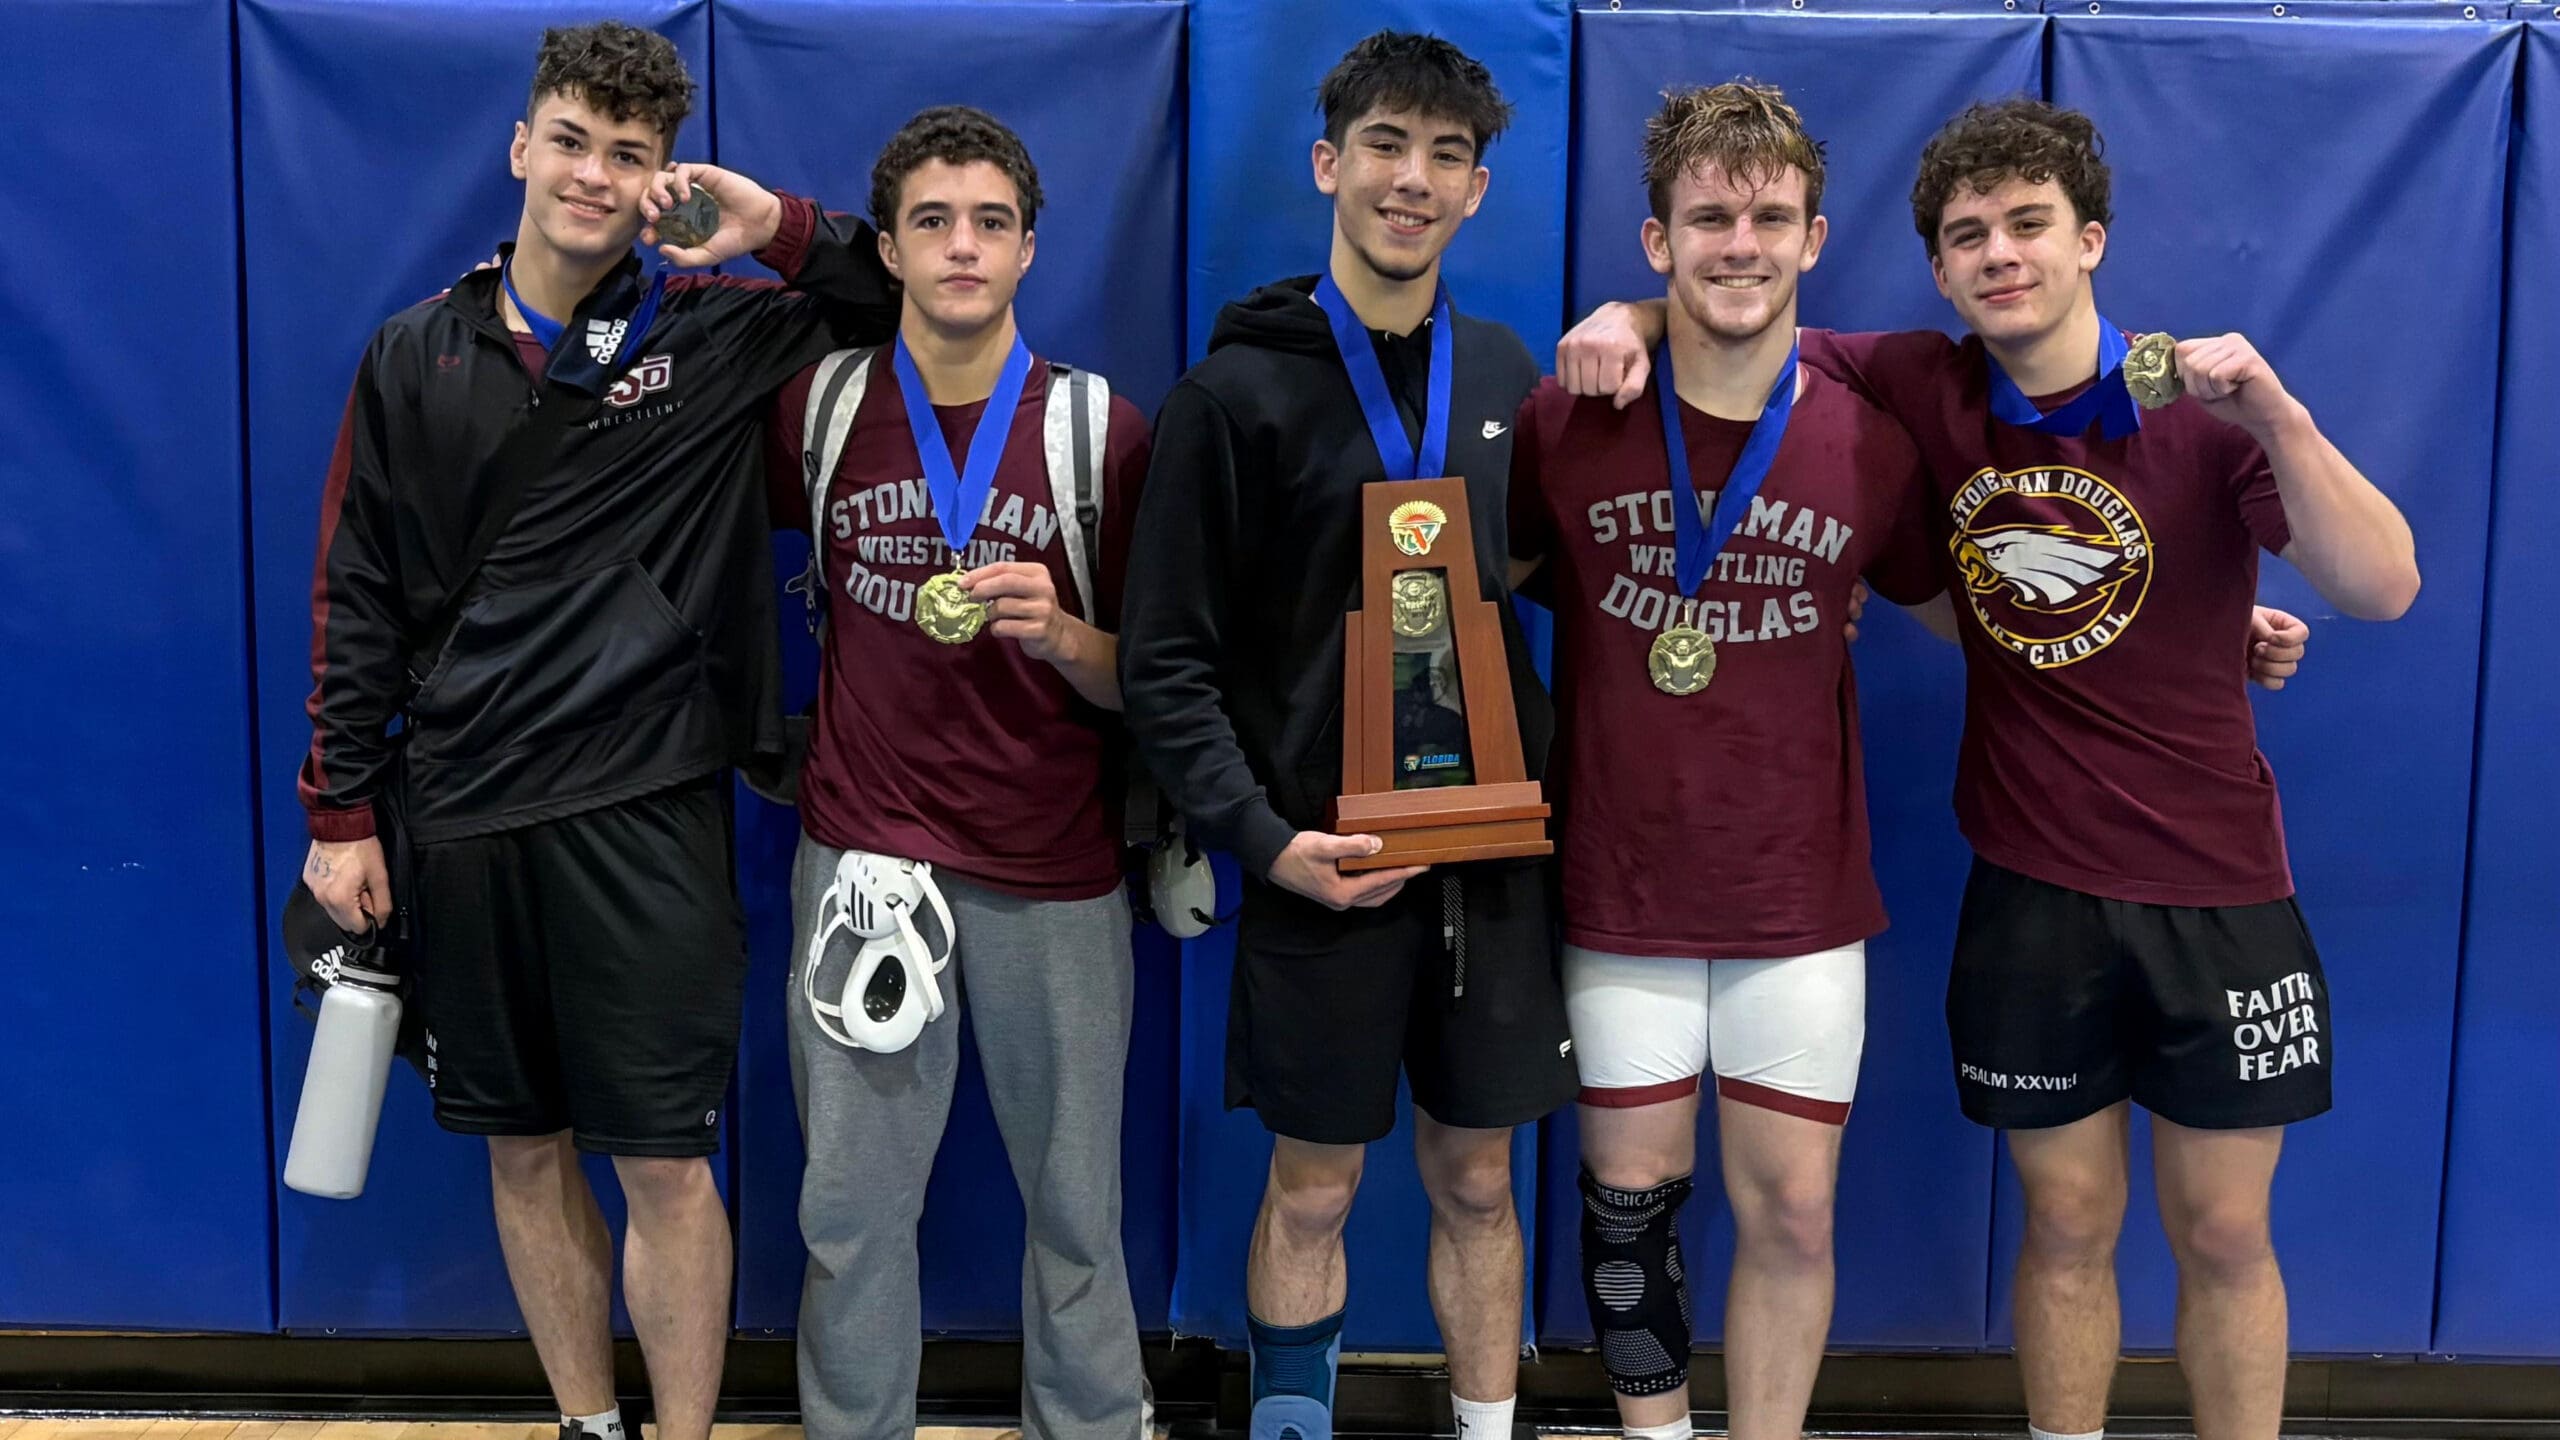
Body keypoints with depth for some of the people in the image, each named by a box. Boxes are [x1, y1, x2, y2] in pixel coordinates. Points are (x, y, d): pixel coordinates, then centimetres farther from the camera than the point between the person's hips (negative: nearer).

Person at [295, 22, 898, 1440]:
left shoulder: (718, 332, 1)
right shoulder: (418, 355, 7)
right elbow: (356, 595, 8)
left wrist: (783, 232, -12)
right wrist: (341, 812, 5)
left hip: (644, 810, -2)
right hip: (461, 815, 3)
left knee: (664, 1163, 0)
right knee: (524, 1150, 13)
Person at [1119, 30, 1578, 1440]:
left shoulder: (1503, 372, 8)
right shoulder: (1235, 391, -6)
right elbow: (1166, 660, -8)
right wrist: (1263, 838, -16)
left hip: (1489, 849, 4)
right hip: (1322, 862, -3)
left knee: (1476, 1179, 13)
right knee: (1312, 1188, 8)